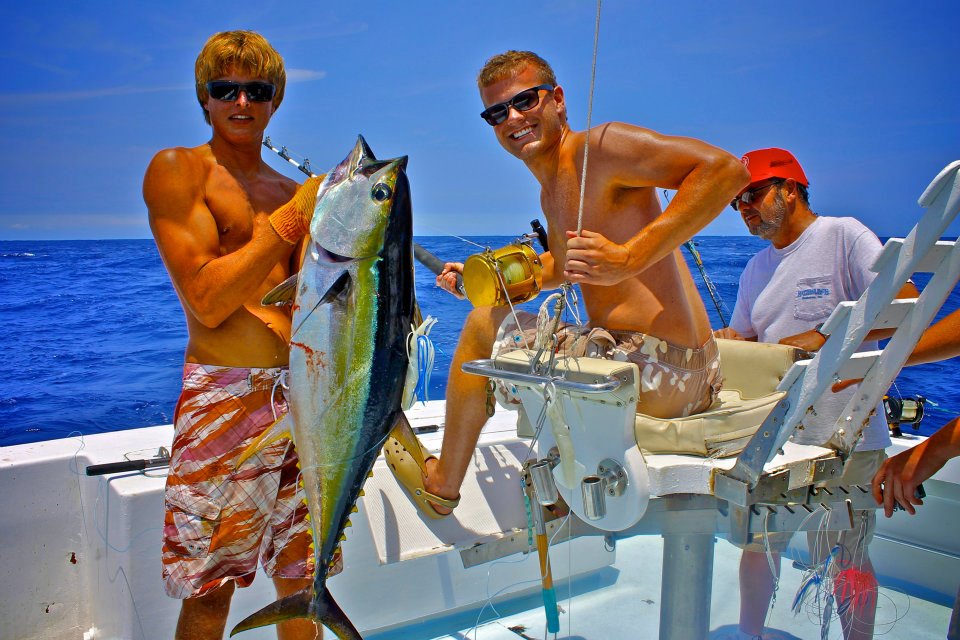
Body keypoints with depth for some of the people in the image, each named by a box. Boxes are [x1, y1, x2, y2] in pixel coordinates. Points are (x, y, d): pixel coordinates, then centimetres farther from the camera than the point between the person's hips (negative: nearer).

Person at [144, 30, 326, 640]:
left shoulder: (294, 192, 14)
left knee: (302, 571, 13)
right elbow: (207, 299, -12)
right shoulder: (176, 169, 0)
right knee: (210, 588, 5)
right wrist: (292, 219, -14)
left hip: (301, 390, 5)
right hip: (224, 396, -4)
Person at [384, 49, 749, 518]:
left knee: (485, 326, -4)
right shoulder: (551, 193, 17)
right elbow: (561, 267, 34)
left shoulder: (600, 145, -12)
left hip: (666, 367, -10)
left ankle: (441, 484, 16)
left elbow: (725, 169, -24)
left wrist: (629, 256, -30)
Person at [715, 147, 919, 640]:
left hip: (843, 435, -6)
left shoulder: (843, 235, -6)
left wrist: (824, 337, -21)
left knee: (846, 561, 3)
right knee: (757, 544, 13)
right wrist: (728, 342, 0)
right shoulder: (756, 269, 16)